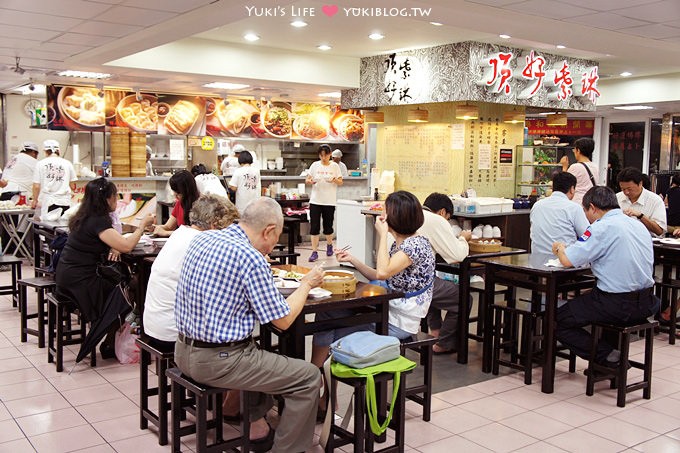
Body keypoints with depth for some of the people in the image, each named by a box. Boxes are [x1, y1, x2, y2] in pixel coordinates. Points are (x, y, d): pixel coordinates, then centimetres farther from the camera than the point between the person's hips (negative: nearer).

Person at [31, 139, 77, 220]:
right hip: (65, 202, 1)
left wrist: (35, 200, 19)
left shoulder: (41, 164, 2)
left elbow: (36, 186, 3)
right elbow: (73, 186, 9)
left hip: (48, 202, -1)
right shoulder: (67, 163, 5)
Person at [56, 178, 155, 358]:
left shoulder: (85, 217, 10)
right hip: (79, 282, -9)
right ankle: (109, 346, 13)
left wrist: (112, 248, -4)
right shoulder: (97, 221, -20)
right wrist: (143, 225, -12)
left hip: (68, 277, 9)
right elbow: (127, 245, -26)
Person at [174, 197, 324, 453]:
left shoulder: (202, 239, 3)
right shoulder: (252, 259, -20)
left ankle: (256, 426, 38)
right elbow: (283, 321, -13)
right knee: (309, 378, 1)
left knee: (262, 352, 35)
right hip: (217, 361, -9)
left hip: (183, 352, 9)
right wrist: (307, 284, 2)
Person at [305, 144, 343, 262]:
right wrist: (310, 181, -17)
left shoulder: (335, 166, 3)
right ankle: (314, 252, 0)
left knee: (328, 226, 9)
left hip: (329, 201, 0)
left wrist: (334, 180, -17)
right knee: (314, 227, -5)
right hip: (315, 200, 0)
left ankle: (329, 245, 36)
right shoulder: (315, 165, 4)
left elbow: (341, 182, 4)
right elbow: (307, 180, 6)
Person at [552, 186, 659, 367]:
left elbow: (568, 261, -18)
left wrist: (560, 248, 6)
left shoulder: (603, 227, -14)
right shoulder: (638, 224, 11)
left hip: (619, 305, -8)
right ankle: (612, 349, 25)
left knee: (558, 321, 4)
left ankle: (608, 357, -3)